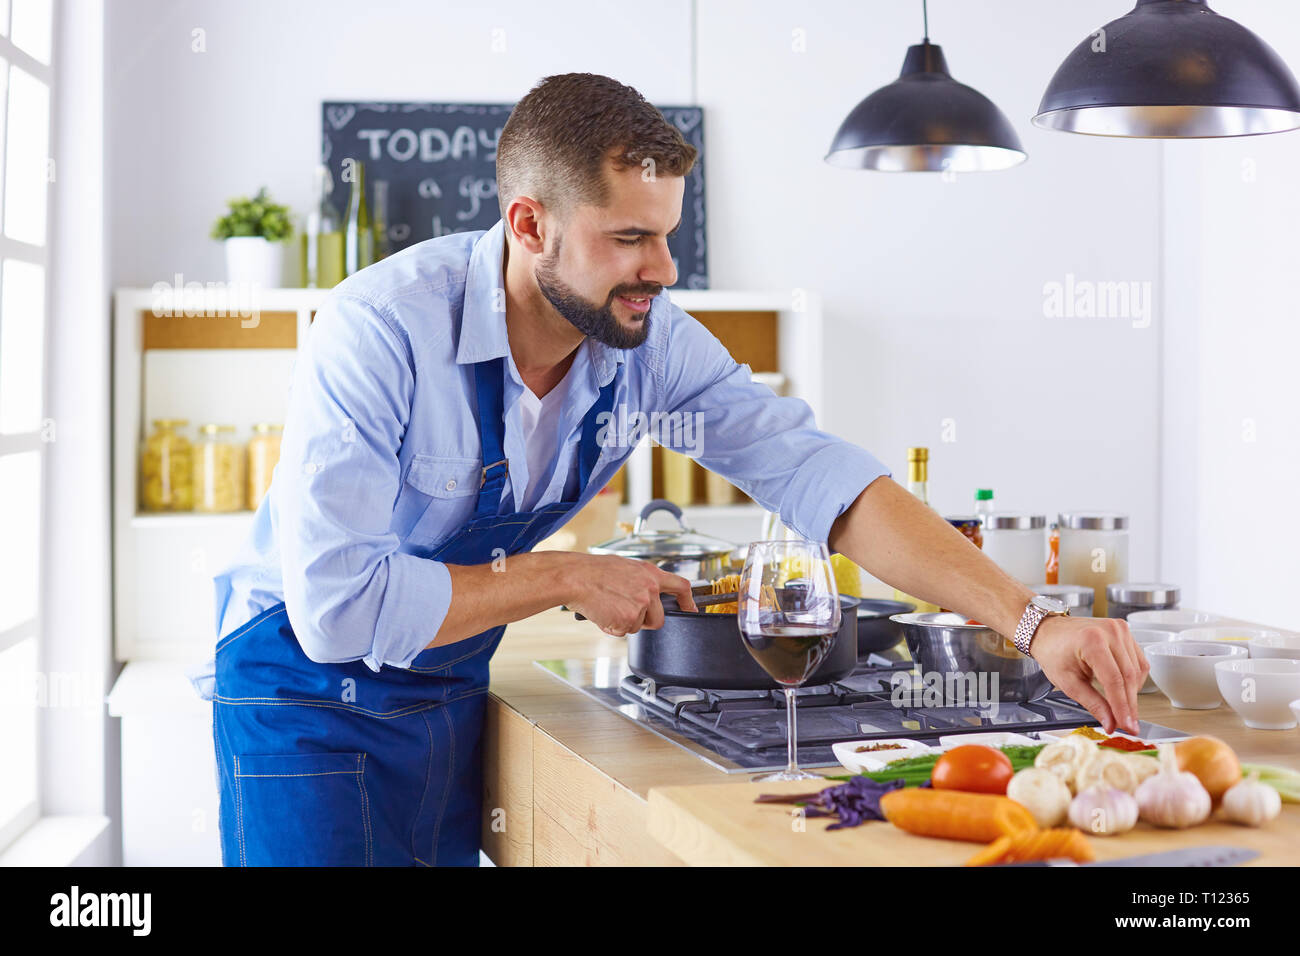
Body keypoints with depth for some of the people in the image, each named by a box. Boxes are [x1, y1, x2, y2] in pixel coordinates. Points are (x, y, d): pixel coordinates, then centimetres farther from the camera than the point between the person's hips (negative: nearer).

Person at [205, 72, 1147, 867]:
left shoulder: (651, 341, -13)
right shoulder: (381, 333, -29)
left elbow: (821, 476, -17)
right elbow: (339, 604, -32)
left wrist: (1034, 622, -27)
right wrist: (567, 578, -24)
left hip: (454, 688, 5)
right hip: (310, 692, -5)